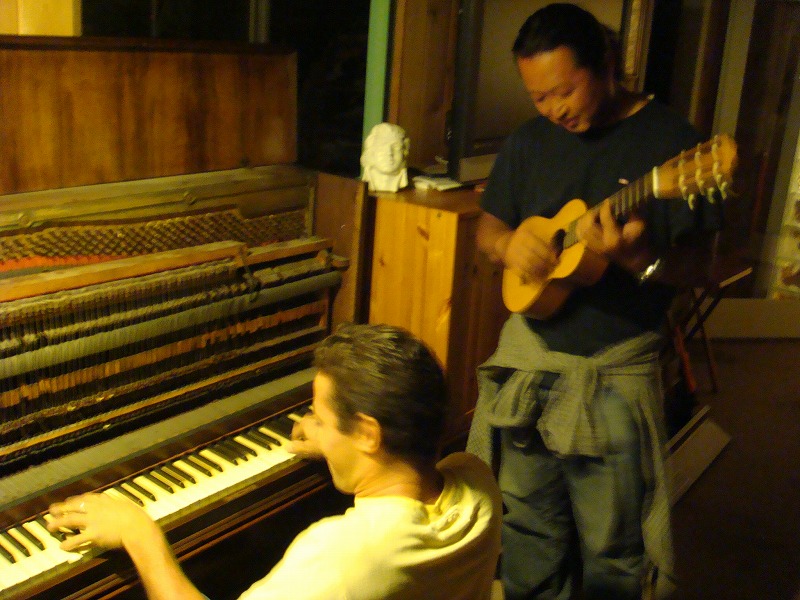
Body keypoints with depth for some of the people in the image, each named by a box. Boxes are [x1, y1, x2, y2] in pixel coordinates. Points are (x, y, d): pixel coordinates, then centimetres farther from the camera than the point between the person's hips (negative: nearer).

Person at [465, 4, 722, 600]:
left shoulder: (670, 139, -8)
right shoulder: (529, 141, 5)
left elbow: (692, 259, -10)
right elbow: (488, 225, 13)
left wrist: (636, 259, -31)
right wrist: (508, 244, -10)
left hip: (617, 371, -4)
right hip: (529, 357, 4)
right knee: (529, 530, 16)